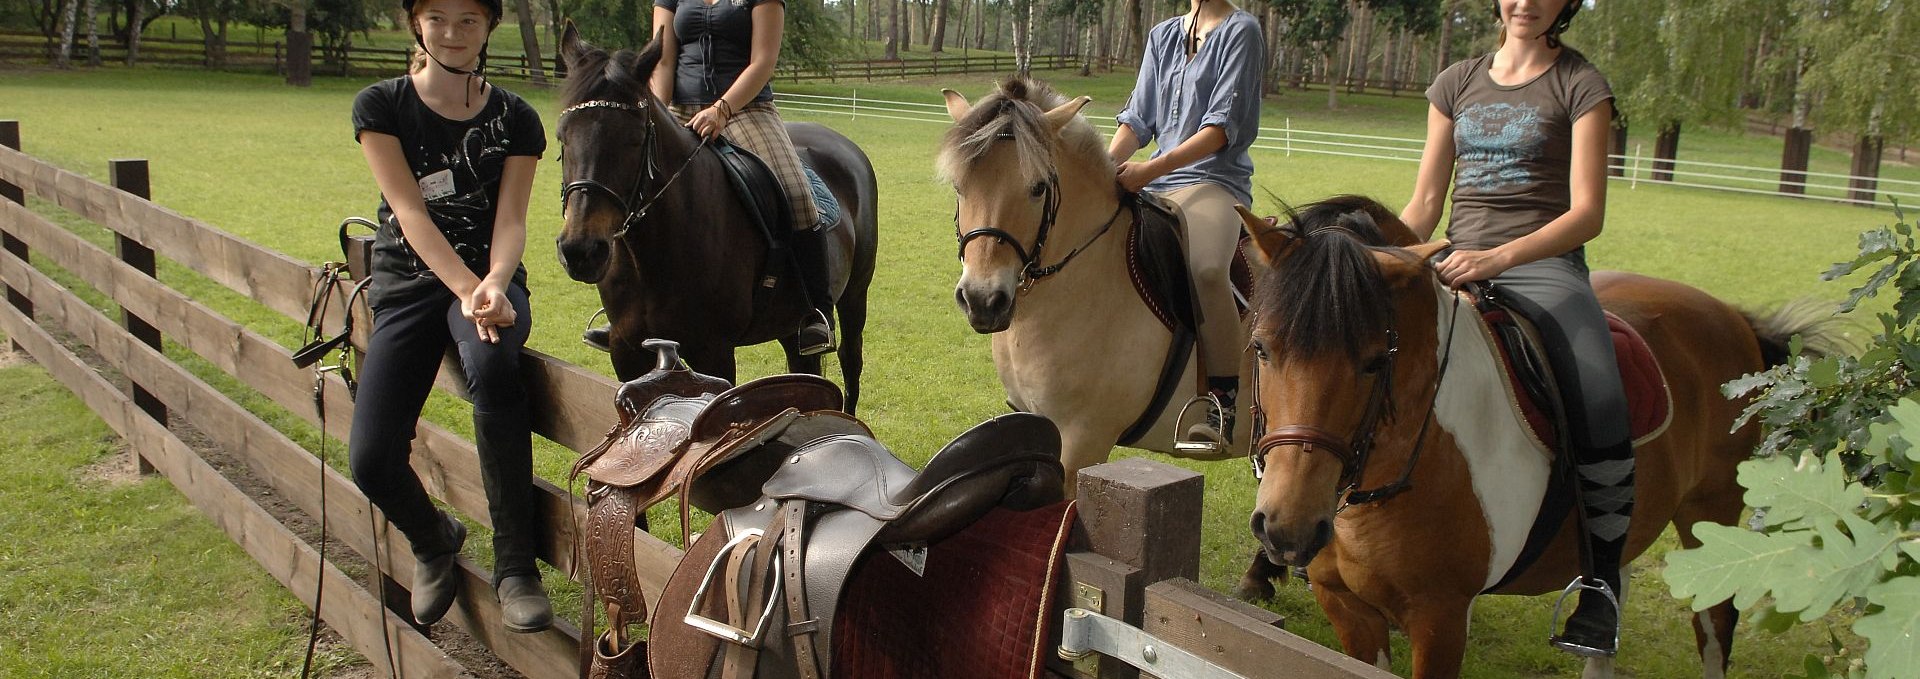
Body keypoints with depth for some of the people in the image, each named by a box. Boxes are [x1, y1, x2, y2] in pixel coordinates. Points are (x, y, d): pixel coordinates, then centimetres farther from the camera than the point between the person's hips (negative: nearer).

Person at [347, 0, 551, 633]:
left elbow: (510, 220, -6)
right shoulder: (380, 105, 1)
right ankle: (434, 540, 22)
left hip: (492, 277, -1)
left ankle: (516, 563, -26)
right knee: (371, 461, -16)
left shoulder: (515, 119, 4)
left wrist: (493, 286, -28)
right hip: (409, 284, 1)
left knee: (492, 362, -39)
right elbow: (410, 211, -10)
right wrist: (467, 289, -25)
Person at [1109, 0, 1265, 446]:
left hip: (1214, 180, -7)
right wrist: (1104, 167, -6)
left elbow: (1223, 127, -10)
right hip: (1151, 186, 7)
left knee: (1207, 268, -35)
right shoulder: (1162, 36, 18)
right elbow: (1138, 120, 14)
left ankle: (1224, 404, -28)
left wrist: (1151, 169, -21)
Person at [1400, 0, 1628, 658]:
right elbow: (1424, 203, 16)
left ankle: (1600, 587, -12)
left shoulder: (1581, 85, 3)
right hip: (1456, 264, 5)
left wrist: (1498, 258, -24)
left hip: (1545, 265, -4)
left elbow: (1587, 213, -8)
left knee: (1603, 418, -28)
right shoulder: (1457, 82, 16)